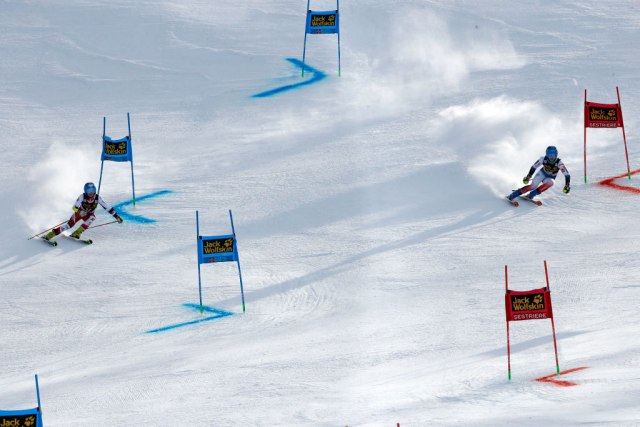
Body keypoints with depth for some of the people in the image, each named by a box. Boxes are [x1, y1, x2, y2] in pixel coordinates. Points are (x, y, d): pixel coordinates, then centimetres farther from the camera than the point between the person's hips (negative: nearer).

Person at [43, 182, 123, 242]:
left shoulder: (97, 198, -23)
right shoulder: (83, 196, -27)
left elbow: (107, 207, -18)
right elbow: (75, 207, -30)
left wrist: (116, 216, -20)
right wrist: (79, 211, -51)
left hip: (89, 214, 1)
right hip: (79, 212, -1)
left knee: (92, 217, -32)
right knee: (70, 224, -18)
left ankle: (77, 233, -28)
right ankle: (51, 234, -17)